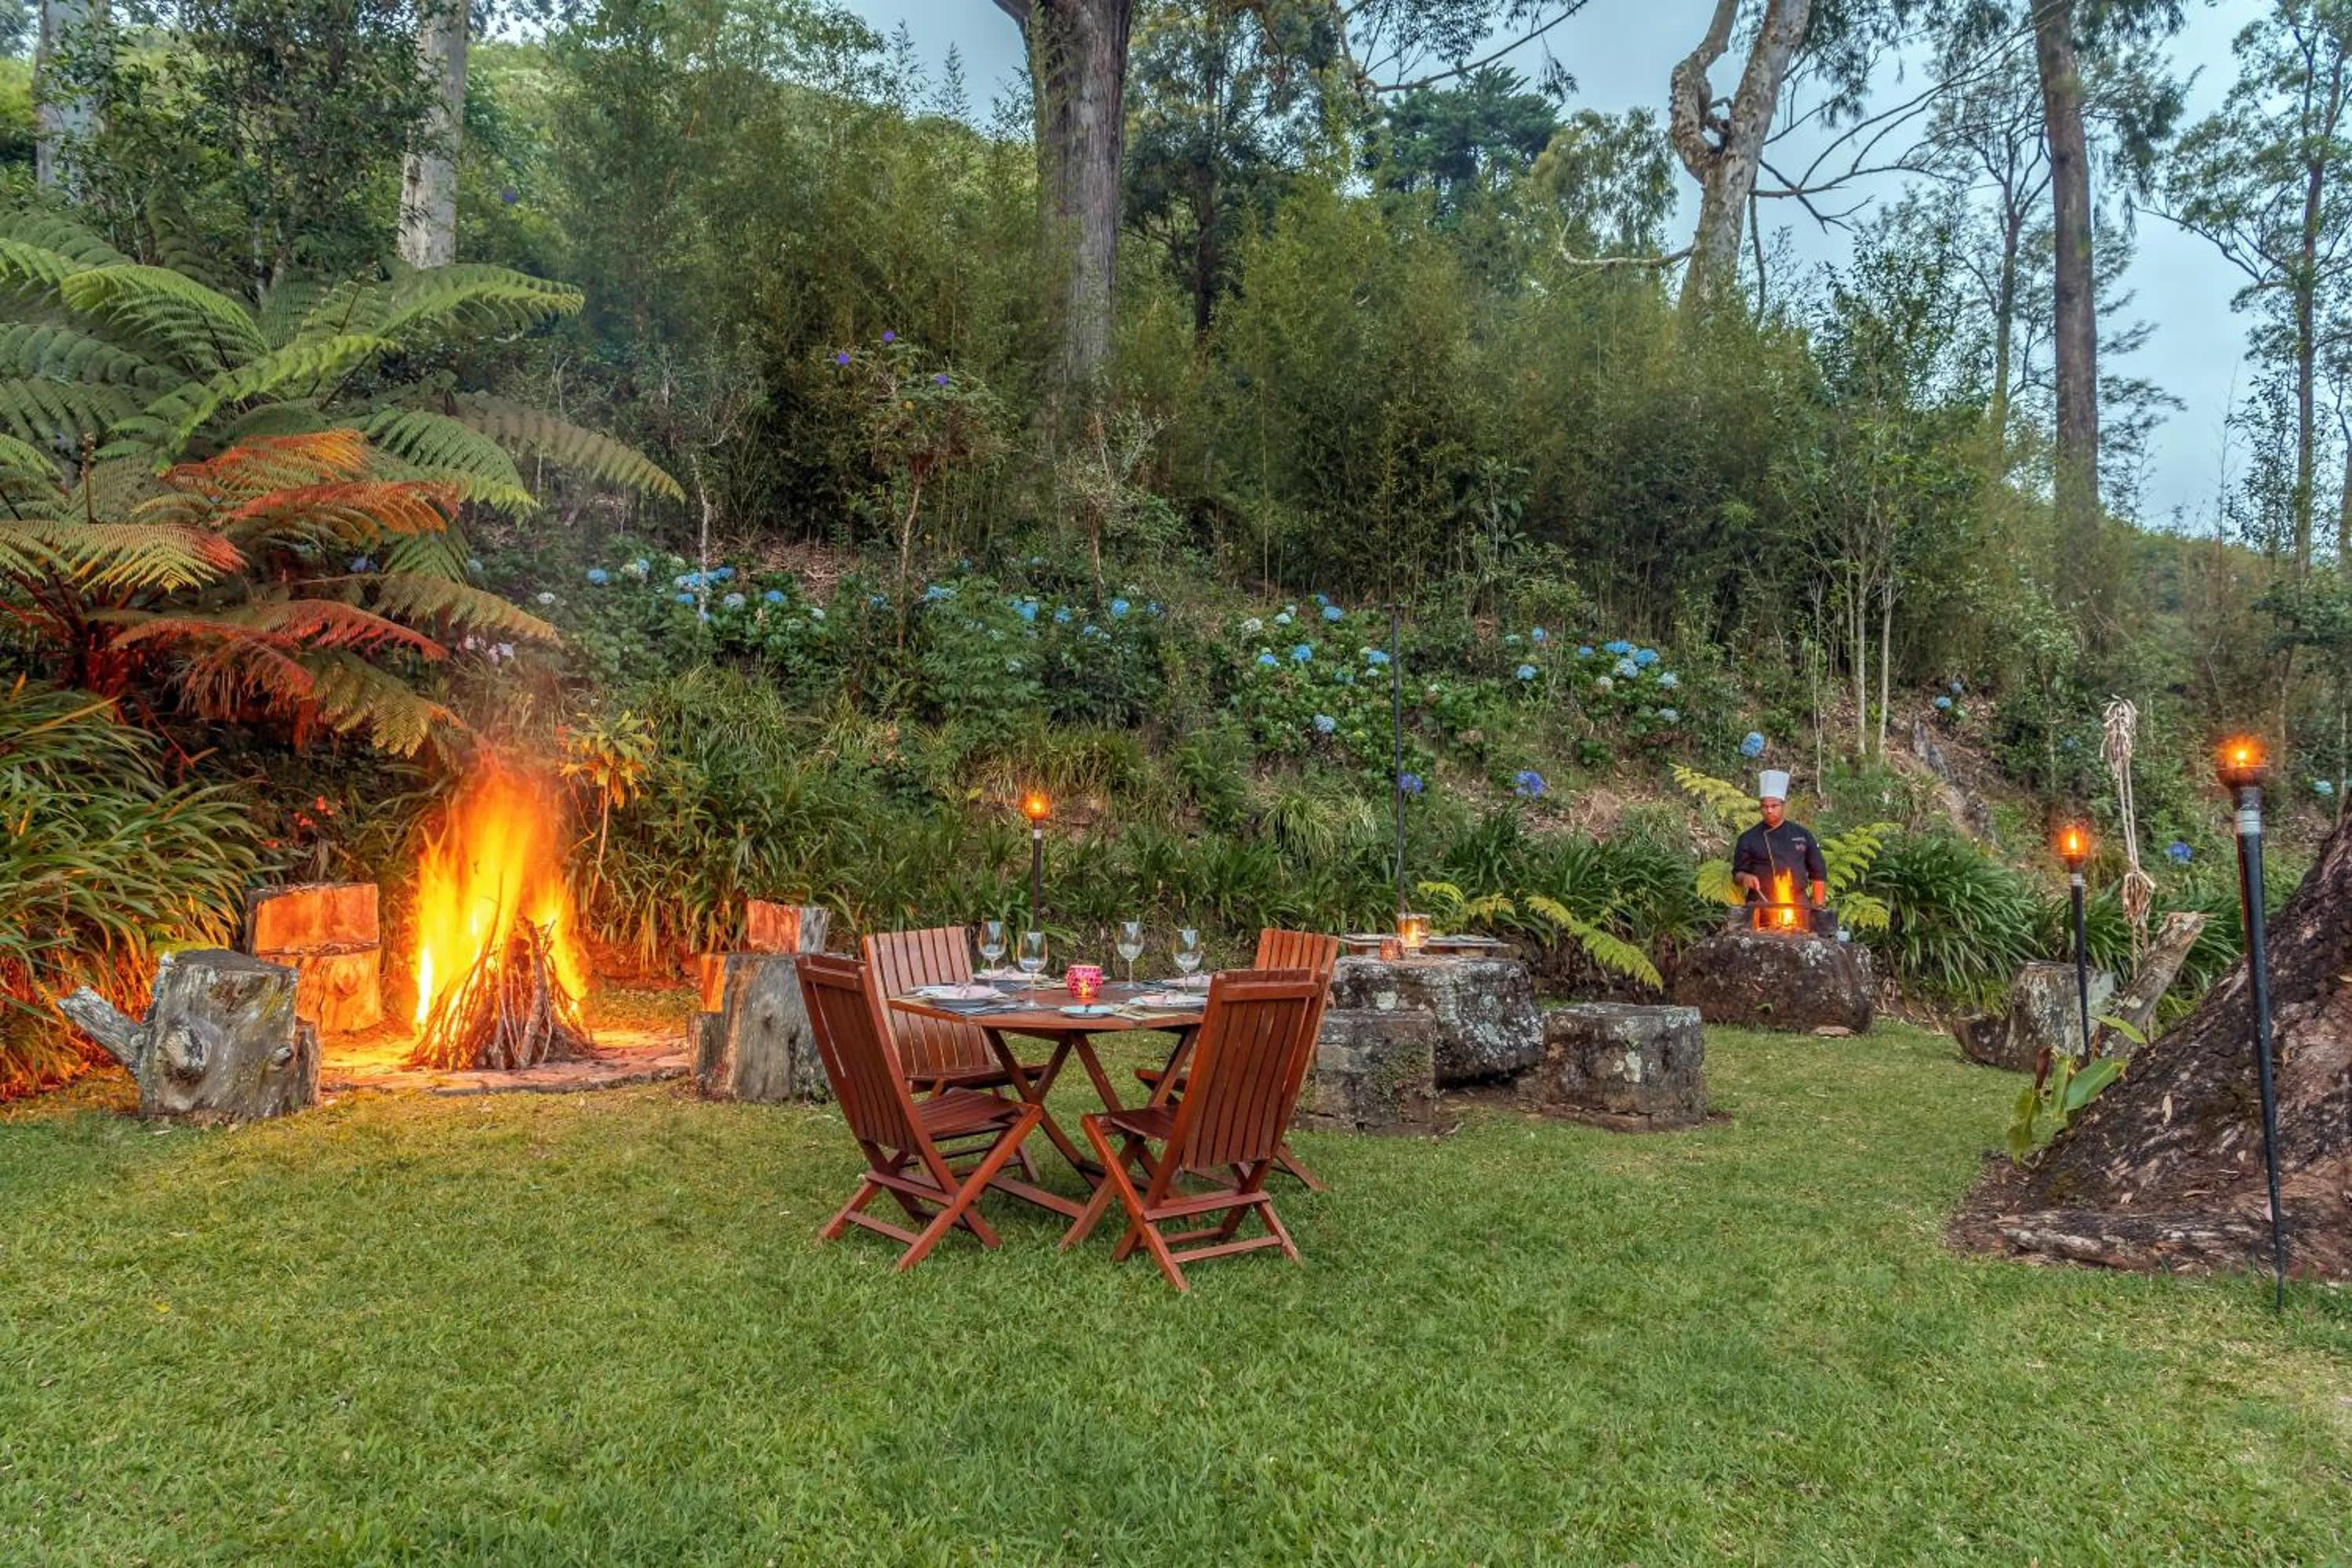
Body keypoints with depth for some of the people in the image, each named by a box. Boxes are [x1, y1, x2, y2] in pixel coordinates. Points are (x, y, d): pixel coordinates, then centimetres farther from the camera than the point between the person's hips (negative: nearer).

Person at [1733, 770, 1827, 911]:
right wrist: (1745, 878, -15)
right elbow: (1737, 873, 7)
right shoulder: (1748, 838, 6)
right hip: (1761, 904, -2)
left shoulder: (1803, 835, 10)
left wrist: (1819, 906, 5)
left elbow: (1818, 874, 12)